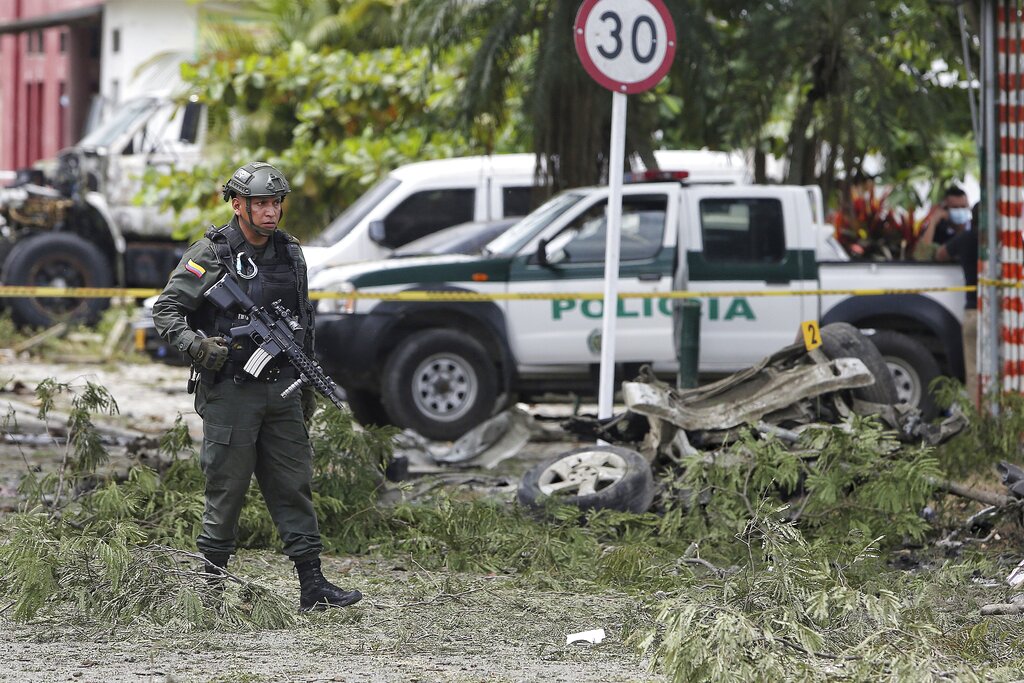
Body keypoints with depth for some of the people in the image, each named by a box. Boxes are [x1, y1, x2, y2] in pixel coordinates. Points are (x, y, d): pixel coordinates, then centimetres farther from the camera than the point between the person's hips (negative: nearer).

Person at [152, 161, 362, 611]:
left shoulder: (290, 253, 11)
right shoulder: (211, 254, -8)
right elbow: (166, 311, -9)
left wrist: (307, 385, 20)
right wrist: (196, 346, -26)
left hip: (281, 388, 6)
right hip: (230, 390, -6)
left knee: (294, 485, 4)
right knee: (226, 490, -2)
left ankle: (313, 586, 4)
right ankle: (210, 585, 8)